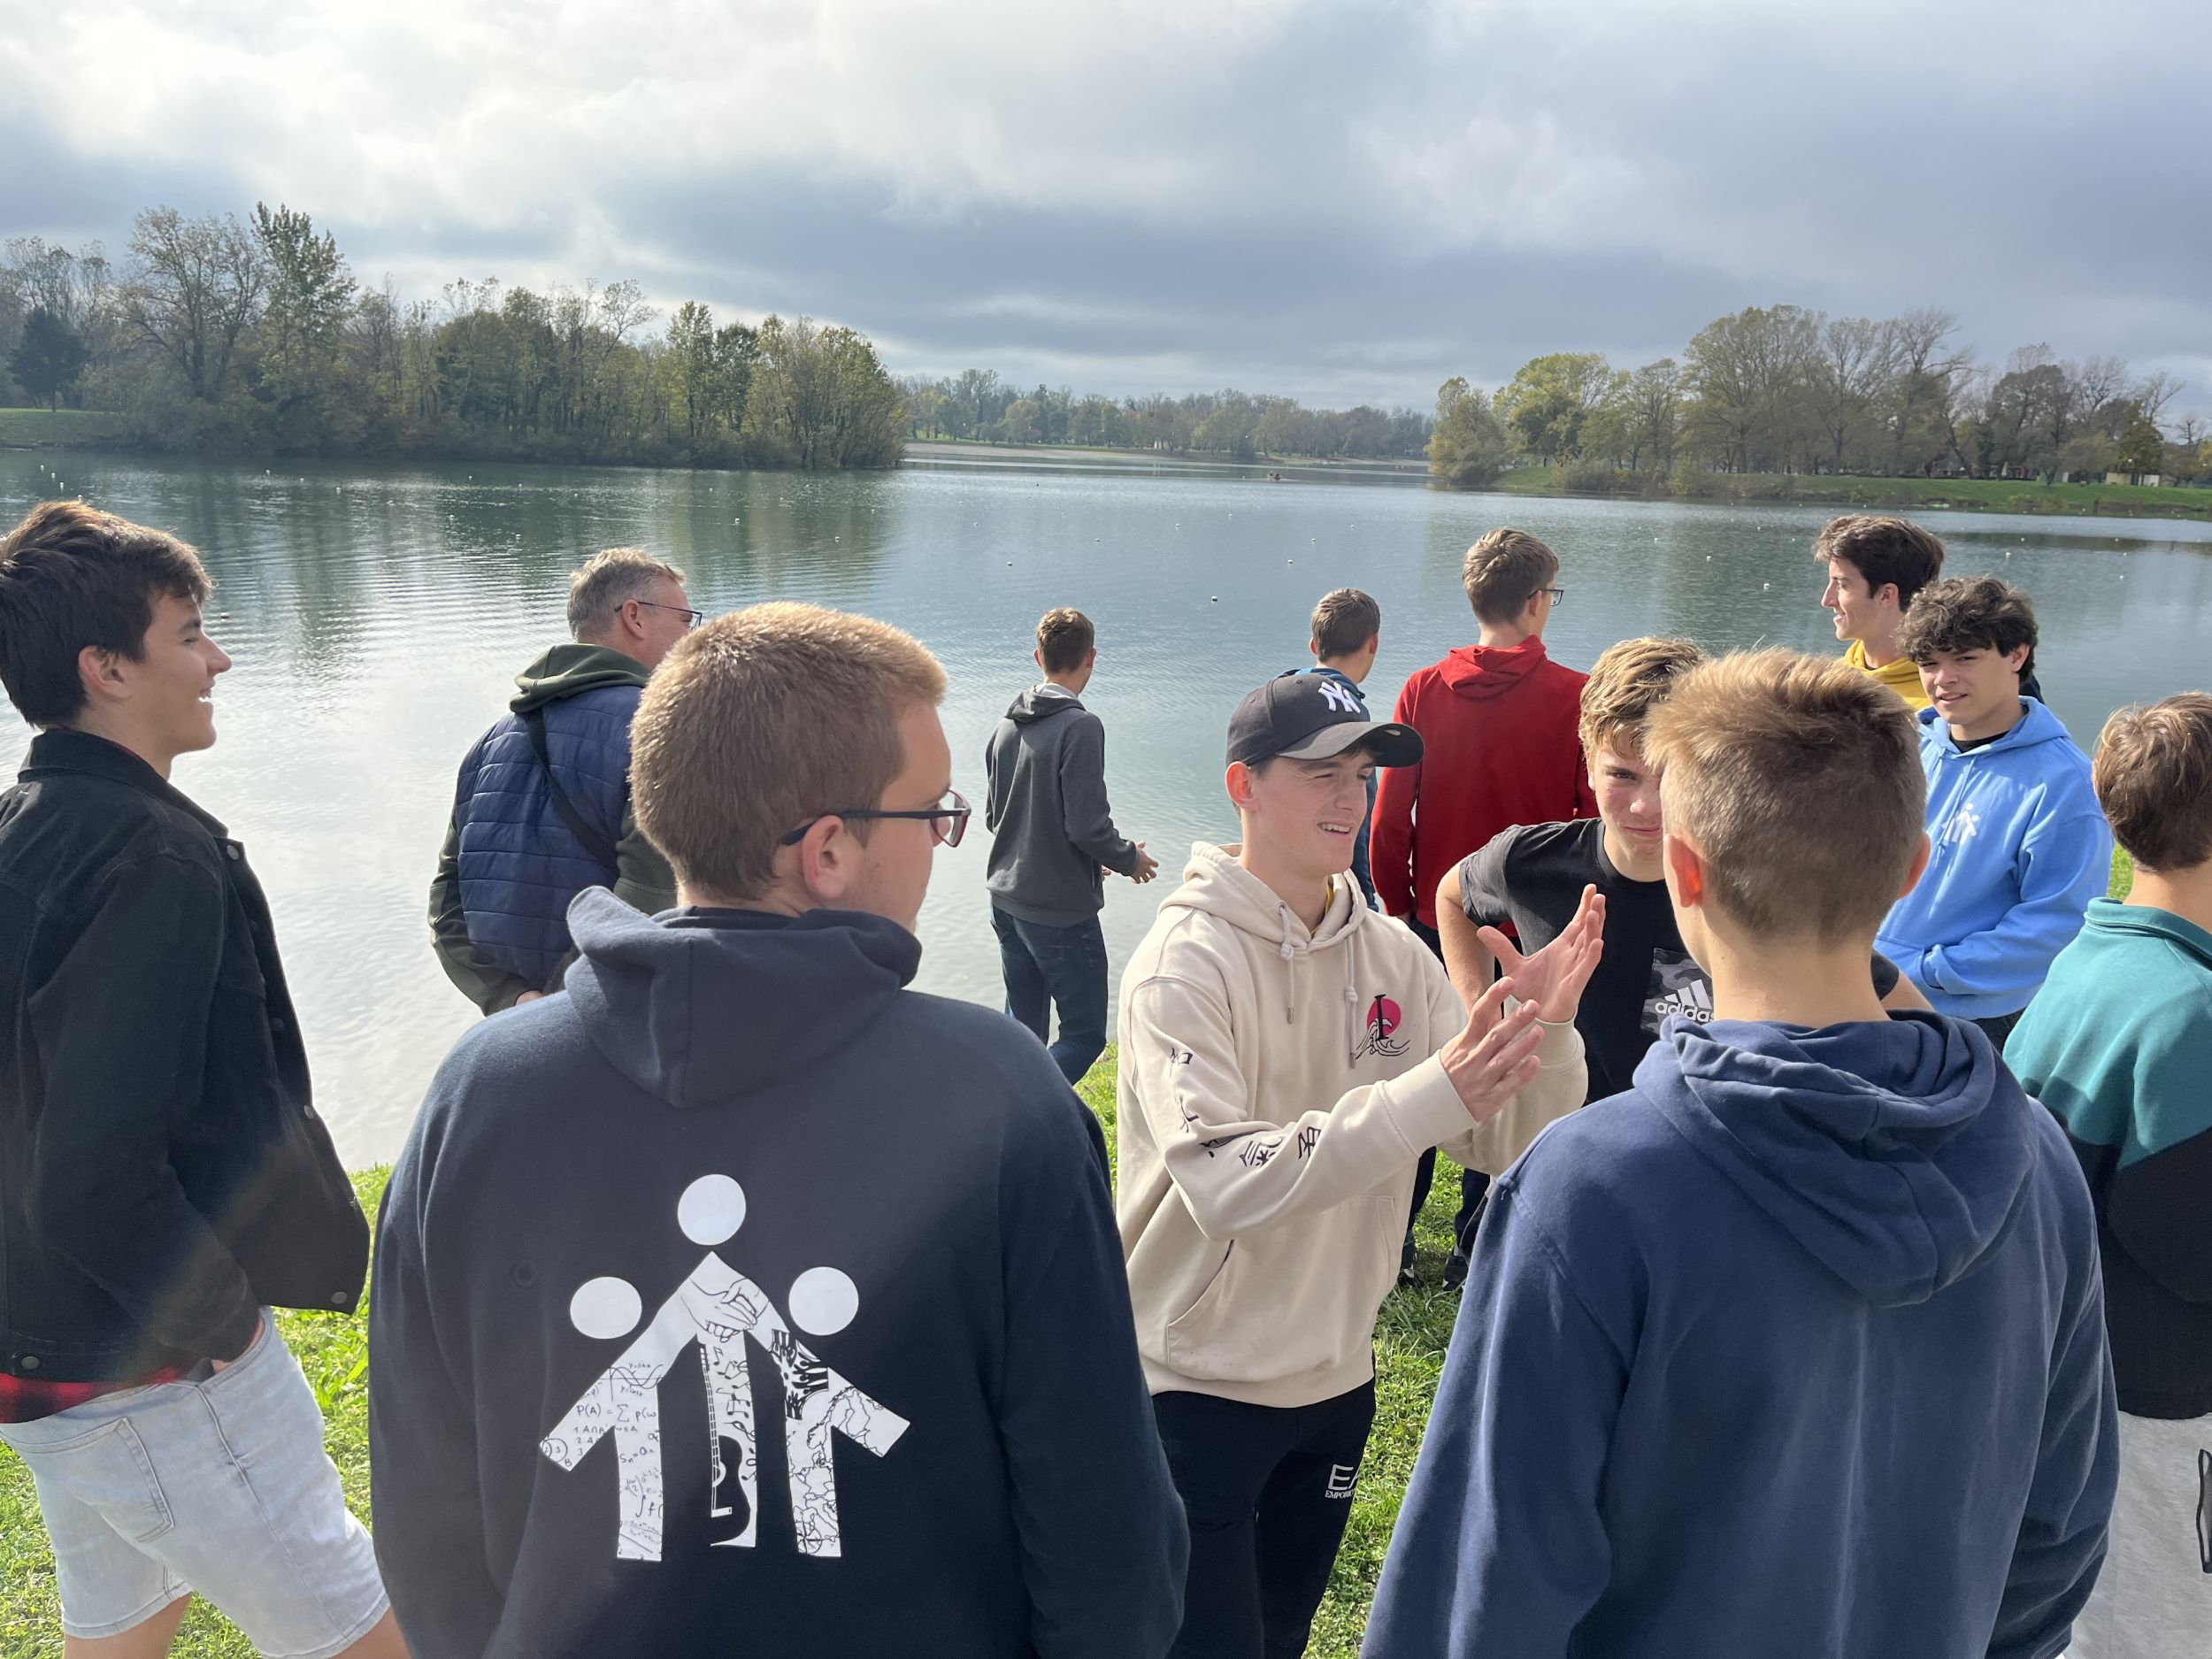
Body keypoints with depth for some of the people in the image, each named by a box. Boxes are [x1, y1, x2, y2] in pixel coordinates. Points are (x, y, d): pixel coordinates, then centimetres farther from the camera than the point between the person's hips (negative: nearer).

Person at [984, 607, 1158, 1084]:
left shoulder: (1007, 727, 6)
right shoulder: (1080, 726, -18)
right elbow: (1088, 826, -21)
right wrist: (1130, 858, -1)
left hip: (1006, 902, 8)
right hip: (1062, 912, -8)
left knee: (1023, 1029, 18)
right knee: (1085, 1035, 1)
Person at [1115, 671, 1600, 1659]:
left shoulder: (1392, 955, -3)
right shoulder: (1185, 964, -19)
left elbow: (1506, 1147, -5)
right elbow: (1225, 1184, -31)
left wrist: (1547, 1032, -23)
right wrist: (1429, 1096, -38)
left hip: (1336, 1377, 6)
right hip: (1199, 1383, -6)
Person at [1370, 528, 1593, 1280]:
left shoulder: (1424, 690, -4)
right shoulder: (1575, 698, -10)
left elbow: (1389, 818, -3)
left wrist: (1398, 904, 10)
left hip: (1437, 920, 2)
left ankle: (1389, 1241, 23)